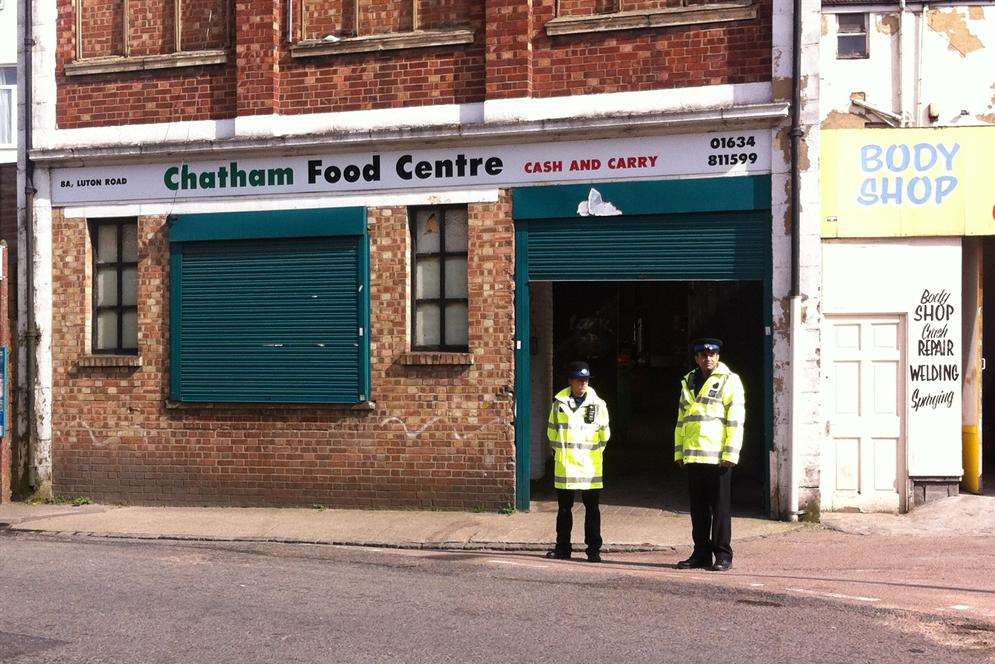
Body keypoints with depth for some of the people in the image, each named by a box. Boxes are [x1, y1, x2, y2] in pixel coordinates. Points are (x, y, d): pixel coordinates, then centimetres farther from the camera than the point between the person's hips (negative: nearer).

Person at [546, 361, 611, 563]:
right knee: (564, 508, 8)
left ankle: (594, 549, 7)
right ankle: (563, 548, 16)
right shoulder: (559, 402, 3)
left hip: (590, 465, -1)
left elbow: (604, 433, 11)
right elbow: (552, 430, 14)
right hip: (564, 464, 1)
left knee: (592, 508, 2)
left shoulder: (598, 404, 1)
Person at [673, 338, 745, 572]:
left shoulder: (729, 380, -1)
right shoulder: (688, 382, 18)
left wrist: (730, 454, -13)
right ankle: (701, 554, 16)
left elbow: (736, 420, -7)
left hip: (718, 457, -6)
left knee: (720, 508, -1)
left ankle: (723, 556, 4)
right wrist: (679, 452, 15)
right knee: (698, 508, 10)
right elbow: (681, 419, 21)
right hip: (692, 457, 6)